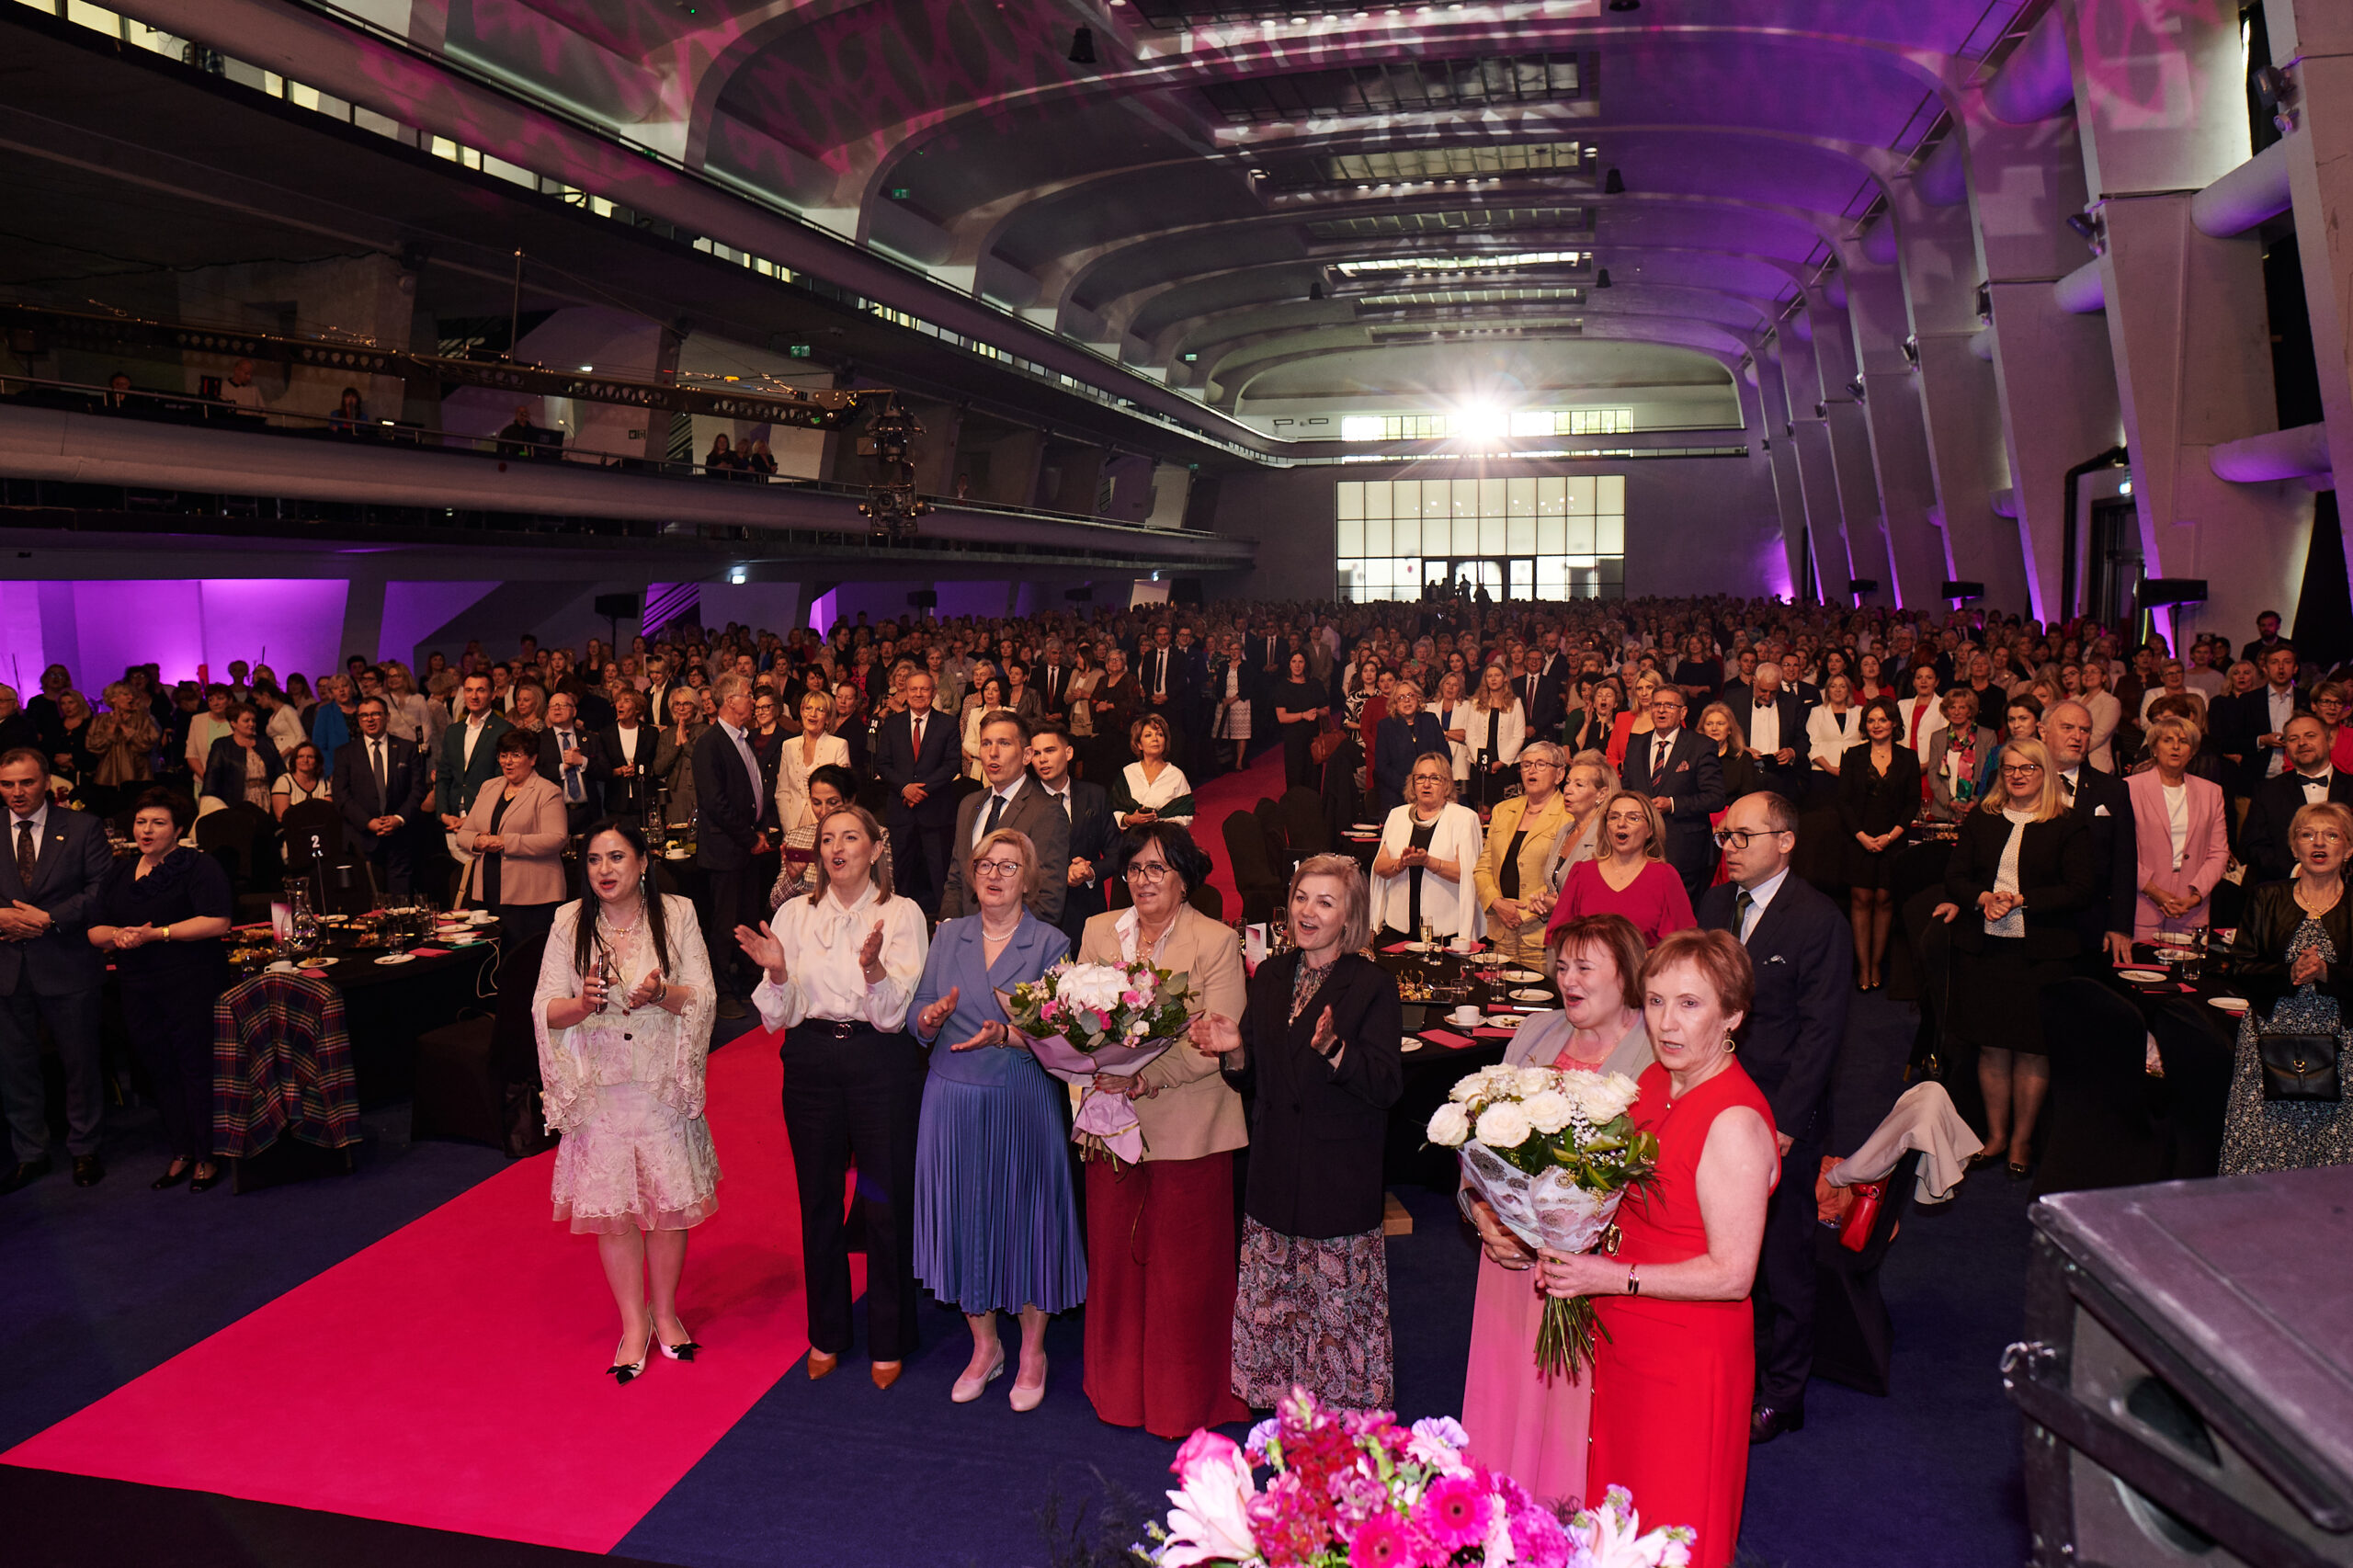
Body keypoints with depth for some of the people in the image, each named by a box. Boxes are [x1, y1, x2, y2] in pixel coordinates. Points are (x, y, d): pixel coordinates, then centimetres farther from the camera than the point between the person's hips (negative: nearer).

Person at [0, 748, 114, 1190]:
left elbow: (103, 889, -7)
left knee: (80, 1062, 8)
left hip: (67, 967, -2)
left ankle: (84, 1149, 23)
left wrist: (50, 919, -17)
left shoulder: (83, 828, -2)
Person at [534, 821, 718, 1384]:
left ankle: (665, 1312, 27)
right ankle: (634, 1322, 24)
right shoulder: (569, 923, 1)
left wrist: (662, 994, -23)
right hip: (599, 1089, 1)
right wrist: (583, 1004, -22)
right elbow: (544, 1010, -2)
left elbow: (703, 998, -3)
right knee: (611, 1211, 5)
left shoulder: (676, 915, -1)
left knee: (669, 1206, 5)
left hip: (664, 1086, 0)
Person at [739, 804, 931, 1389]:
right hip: (812, 1062, 3)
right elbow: (778, 1016, 3)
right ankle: (827, 1334, 31)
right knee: (818, 1199, 13)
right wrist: (777, 972, -16)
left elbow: (898, 1012, -10)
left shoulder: (902, 914, -3)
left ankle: (889, 1341, 21)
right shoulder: (795, 914, 6)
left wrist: (874, 968, -28)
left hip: (882, 1062, -3)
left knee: (887, 1202, 3)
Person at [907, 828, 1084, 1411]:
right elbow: (917, 1019, 4)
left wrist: (1006, 1035, -26)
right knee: (963, 1219, 9)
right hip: (952, 1098, 3)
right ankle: (984, 1346, 29)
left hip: (1023, 1103, -3)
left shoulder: (1051, 943, -2)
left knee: (1025, 1217, 4)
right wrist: (933, 1015, -18)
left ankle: (1032, 1352, 24)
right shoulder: (948, 935, 8)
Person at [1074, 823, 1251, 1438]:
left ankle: (1185, 1399, 24)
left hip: (1187, 1126, -4)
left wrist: (1145, 1079, -23)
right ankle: (1120, 1386, 32)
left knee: (1184, 1266, 5)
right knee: (1114, 1255, 12)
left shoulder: (1217, 943, -6)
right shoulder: (1098, 932, 9)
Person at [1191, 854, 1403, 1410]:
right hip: (1275, 1171, 5)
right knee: (1274, 1302, 11)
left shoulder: (1373, 985, -8)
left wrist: (1333, 1048, -30)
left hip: (1341, 1176, -5)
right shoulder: (1270, 976, 9)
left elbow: (1387, 1086, -15)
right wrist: (1235, 1049, -7)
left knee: (1338, 1298, 1)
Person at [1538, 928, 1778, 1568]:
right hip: (1623, 1341, 7)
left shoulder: (1734, 1123, -24)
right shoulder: (1654, 1081, 0)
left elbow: (1730, 1273, -22)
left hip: (1688, 1358, -7)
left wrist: (1614, 1277, -21)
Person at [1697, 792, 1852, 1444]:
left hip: (1781, 1120, -5)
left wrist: (1781, 1122, -15)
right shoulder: (1715, 904, 8)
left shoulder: (1820, 920, -10)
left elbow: (1820, 1030, -12)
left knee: (1781, 1260, 8)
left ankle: (1778, 1395, 24)